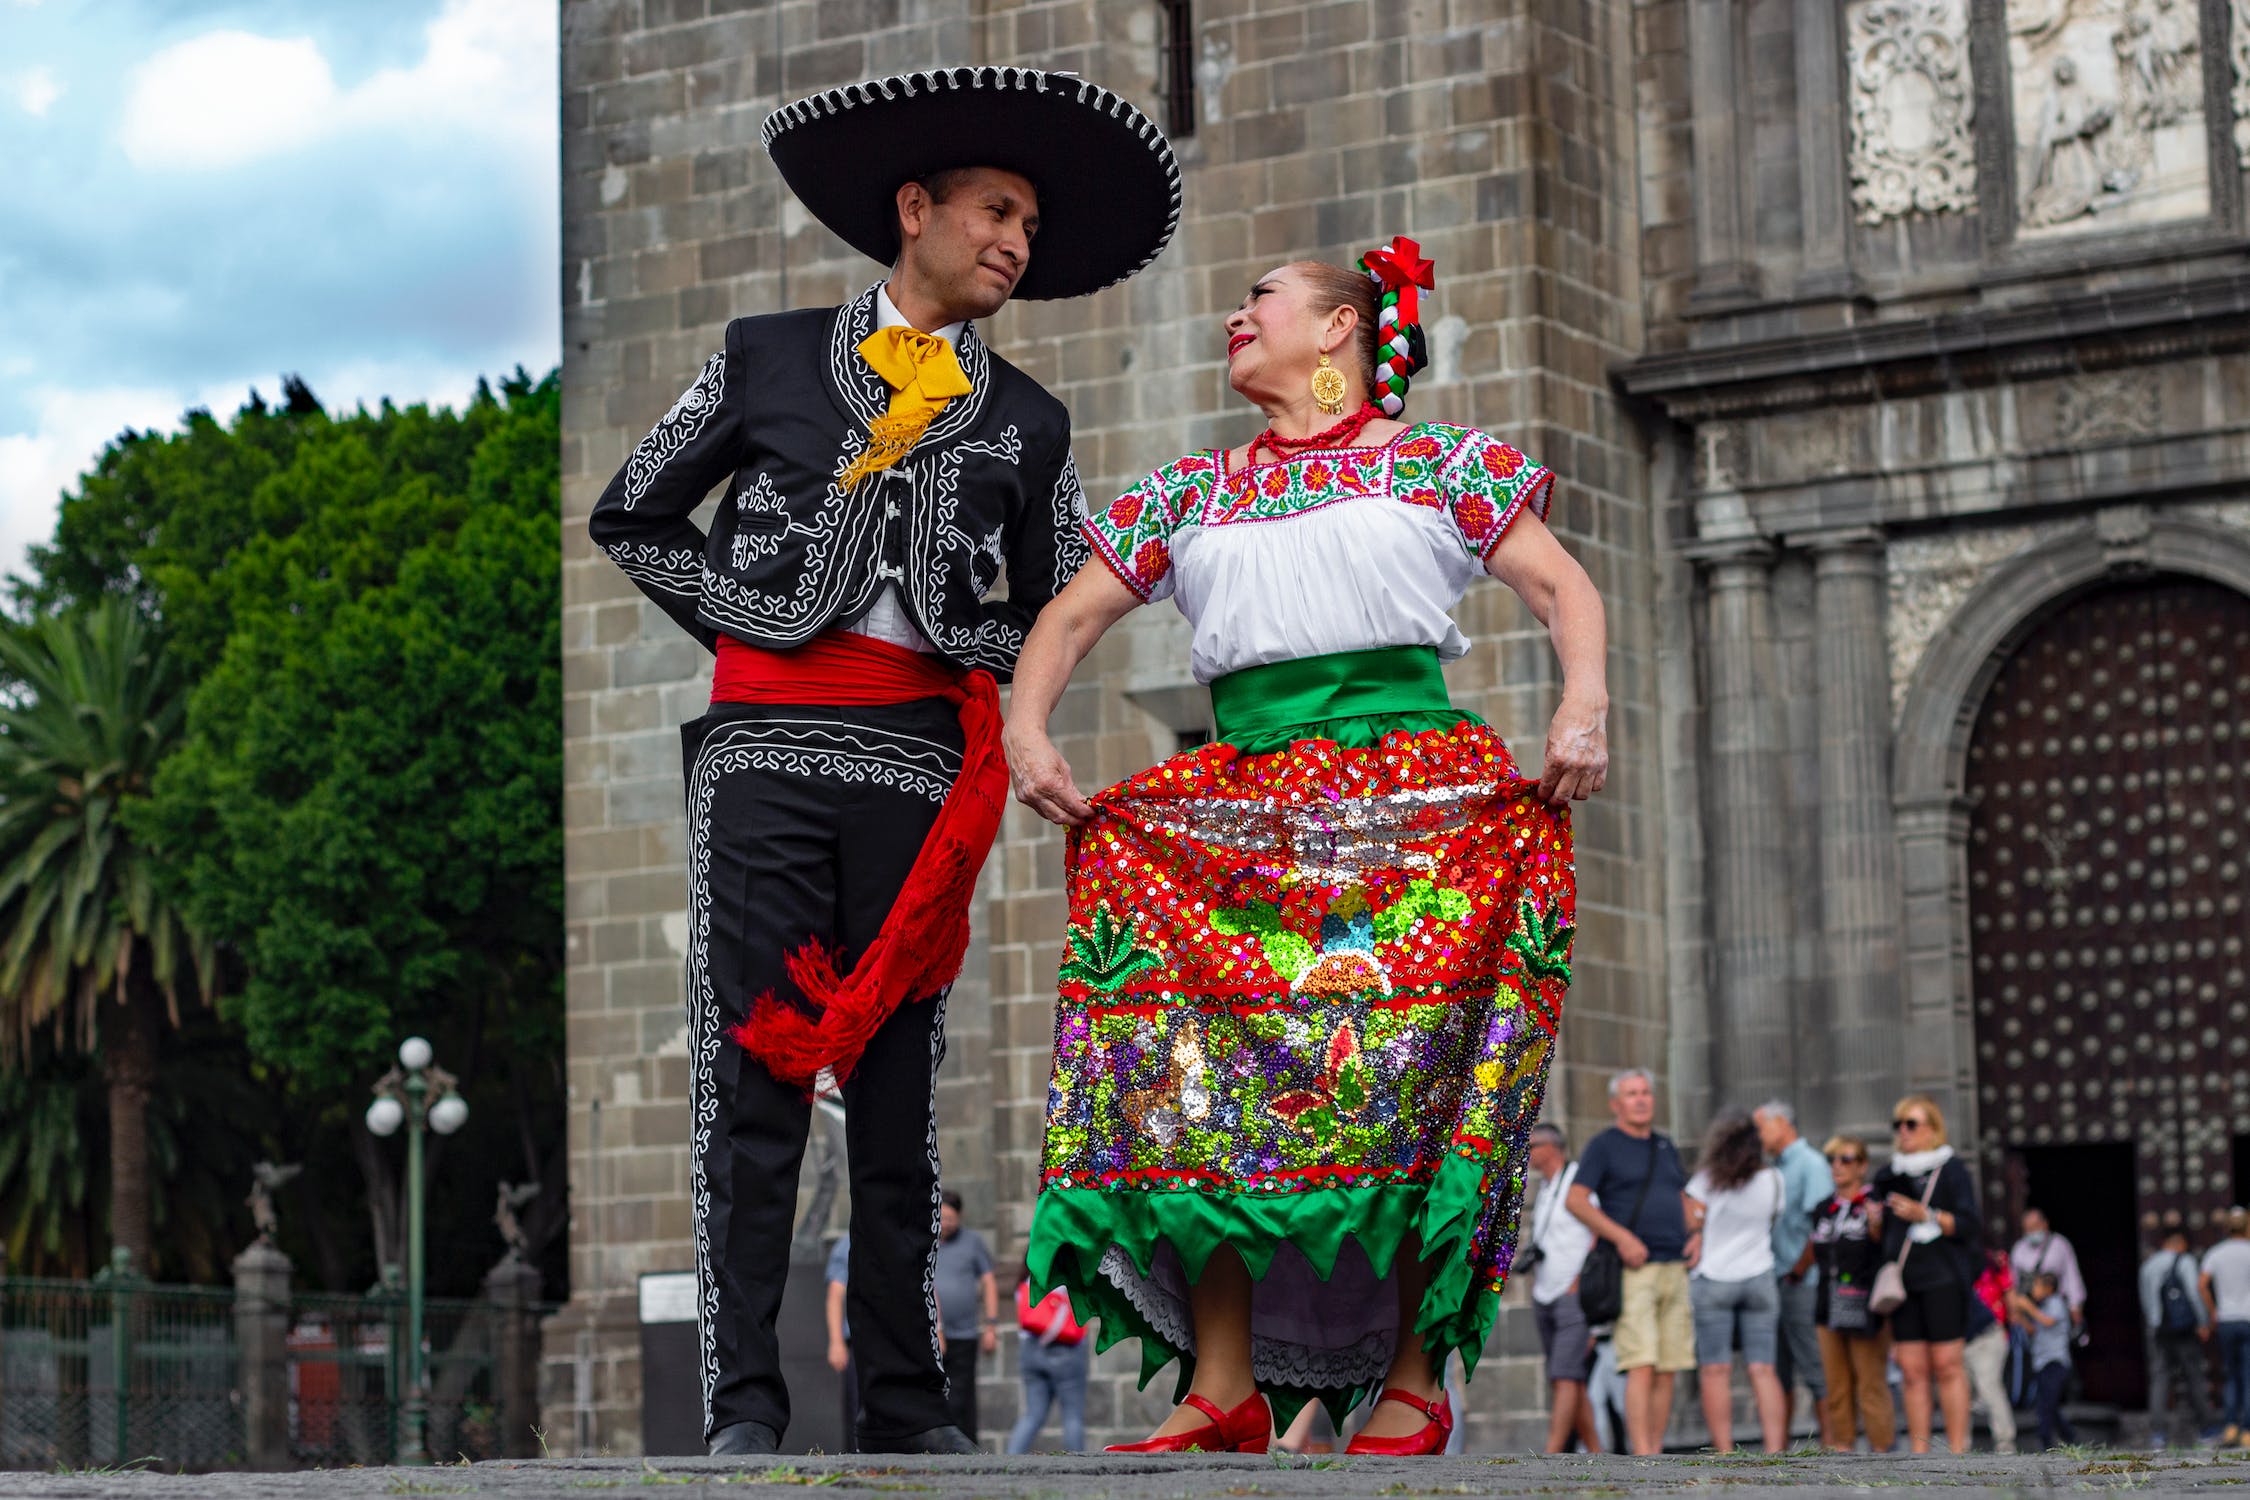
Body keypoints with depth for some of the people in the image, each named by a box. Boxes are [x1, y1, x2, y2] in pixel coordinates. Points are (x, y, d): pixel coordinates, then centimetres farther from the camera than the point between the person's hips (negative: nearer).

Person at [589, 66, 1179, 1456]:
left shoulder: (1025, 422, 16)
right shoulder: (767, 359, 11)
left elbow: (1060, 611, 23)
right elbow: (633, 518, 16)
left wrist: (974, 654, 6)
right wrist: (737, 609, 4)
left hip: (922, 754, 2)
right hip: (767, 741, -2)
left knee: (900, 1083, 3)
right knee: (752, 1077, -6)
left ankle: (905, 1403, 8)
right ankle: (744, 1403, -6)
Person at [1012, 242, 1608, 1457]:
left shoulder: (1440, 464, 12)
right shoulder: (1190, 492, 22)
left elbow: (1566, 590, 6)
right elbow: (1068, 620, 21)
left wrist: (1583, 707, -13)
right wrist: (1025, 729, 3)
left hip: (1418, 796, -3)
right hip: (1246, 806, 3)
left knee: (1413, 1075, -12)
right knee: (1196, 1066, -14)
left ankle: (1412, 1381, -5)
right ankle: (1223, 1385, -14)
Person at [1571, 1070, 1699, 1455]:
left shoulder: (1665, 1146, 19)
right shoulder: (1604, 1146, 0)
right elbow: (1577, 1199, -9)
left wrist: (1696, 1235, 8)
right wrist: (1621, 1237, -17)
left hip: (1675, 1267, 6)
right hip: (1634, 1269, -6)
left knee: (1667, 1371, 3)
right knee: (1641, 1367, -15)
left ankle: (1655, 1450, 8)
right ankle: (1642, 1457, -19)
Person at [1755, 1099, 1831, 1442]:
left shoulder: (1811, 1164, -8)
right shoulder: (1776, 1169, 18)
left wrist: (1796, 1273, -13)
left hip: (1801, 1283, -8)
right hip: (1775, 1284, 8)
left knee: (1814, 1368, -7)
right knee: (1778, 1371, 9)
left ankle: (1831, 1440, -5)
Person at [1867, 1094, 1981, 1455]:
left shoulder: (1950, 1169, 1)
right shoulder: (1889, 1175, 18)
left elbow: (1971, 1226, -6)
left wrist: (1926, 1215, -17)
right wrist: (1876, 1220, 5)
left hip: (1943, 1279, -5)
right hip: (1902, 1282, 5)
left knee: (1947, 1366, -8)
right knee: (1912, 1370, 0)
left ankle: (1957, 1449, -7)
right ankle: (1919, 1451, -1)